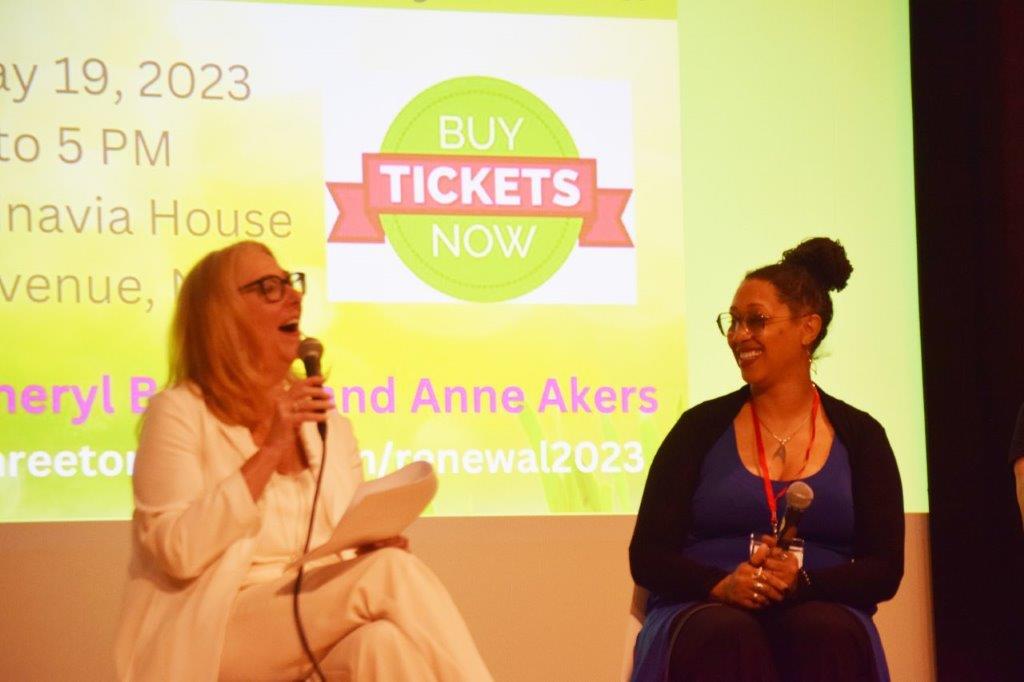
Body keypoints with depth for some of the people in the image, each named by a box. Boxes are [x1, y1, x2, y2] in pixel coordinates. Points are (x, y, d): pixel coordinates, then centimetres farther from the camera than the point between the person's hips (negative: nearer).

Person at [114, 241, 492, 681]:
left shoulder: (325, 419, 18)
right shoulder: (179, 412, 0)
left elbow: (355, 537, 18)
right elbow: (180, 552, -13)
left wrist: (380, 542, -6)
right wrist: (270, 452, -16)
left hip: (319, 623, 5)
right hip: (220, 632, -5)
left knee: (382, 640, -33)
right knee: (390, 574, -27)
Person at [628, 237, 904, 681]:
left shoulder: (860, 436, 11)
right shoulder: (702, 428, 10)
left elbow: (883, 570, 4)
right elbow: (647, 556, 5)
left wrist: (801, 581, -16)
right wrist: (721, 586, -15)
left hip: (821, 613, 1)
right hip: (704, 611, -1)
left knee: (828, 632, -36)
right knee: (727, 636, -37)